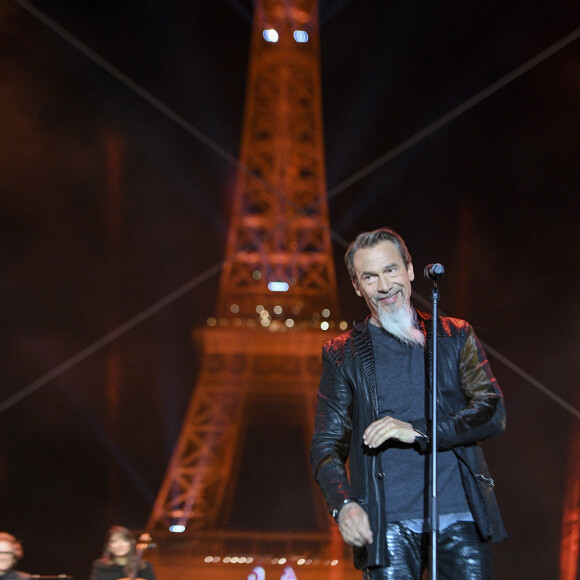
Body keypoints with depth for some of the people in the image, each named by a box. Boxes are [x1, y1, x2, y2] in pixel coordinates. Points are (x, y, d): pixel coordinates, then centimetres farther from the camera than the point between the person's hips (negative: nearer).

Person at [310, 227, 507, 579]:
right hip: (389, 523, 0)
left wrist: (416, 432, -11)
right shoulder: (343, 354, 11)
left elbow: (493, 413, 3)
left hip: (460, 513, 1)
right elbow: (327, 444, 8)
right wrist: (344, 504, -12)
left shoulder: (455, 336, 13)